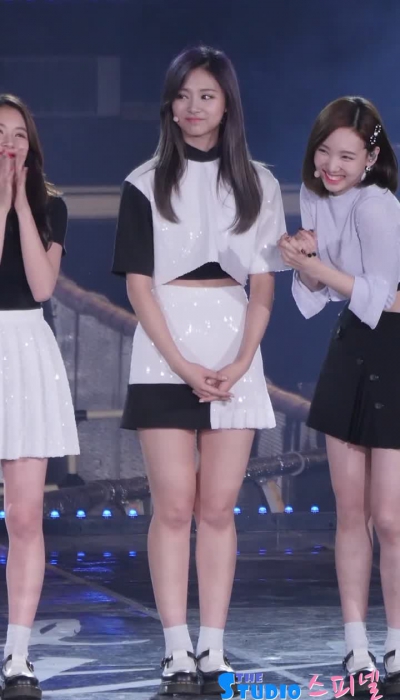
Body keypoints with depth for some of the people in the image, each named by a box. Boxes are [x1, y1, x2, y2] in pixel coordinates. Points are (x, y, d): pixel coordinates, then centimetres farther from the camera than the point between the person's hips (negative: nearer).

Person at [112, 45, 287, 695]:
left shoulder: (257, 184, 10)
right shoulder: (146, 184, 5)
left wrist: (240, 362, -8)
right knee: (174, 506, -6)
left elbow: (263, 287, 6)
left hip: (234, 354, 2)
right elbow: (139, 283, -1)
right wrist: (183, 364, -11)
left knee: (218, 508, 0)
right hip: (164, 354, -1)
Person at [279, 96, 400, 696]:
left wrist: (317, 267, -17)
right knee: (351, 512, 7)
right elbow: (315, 295, 9)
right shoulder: (316, 198, 4)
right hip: (351, 354, 8)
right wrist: (306, 259, -11)